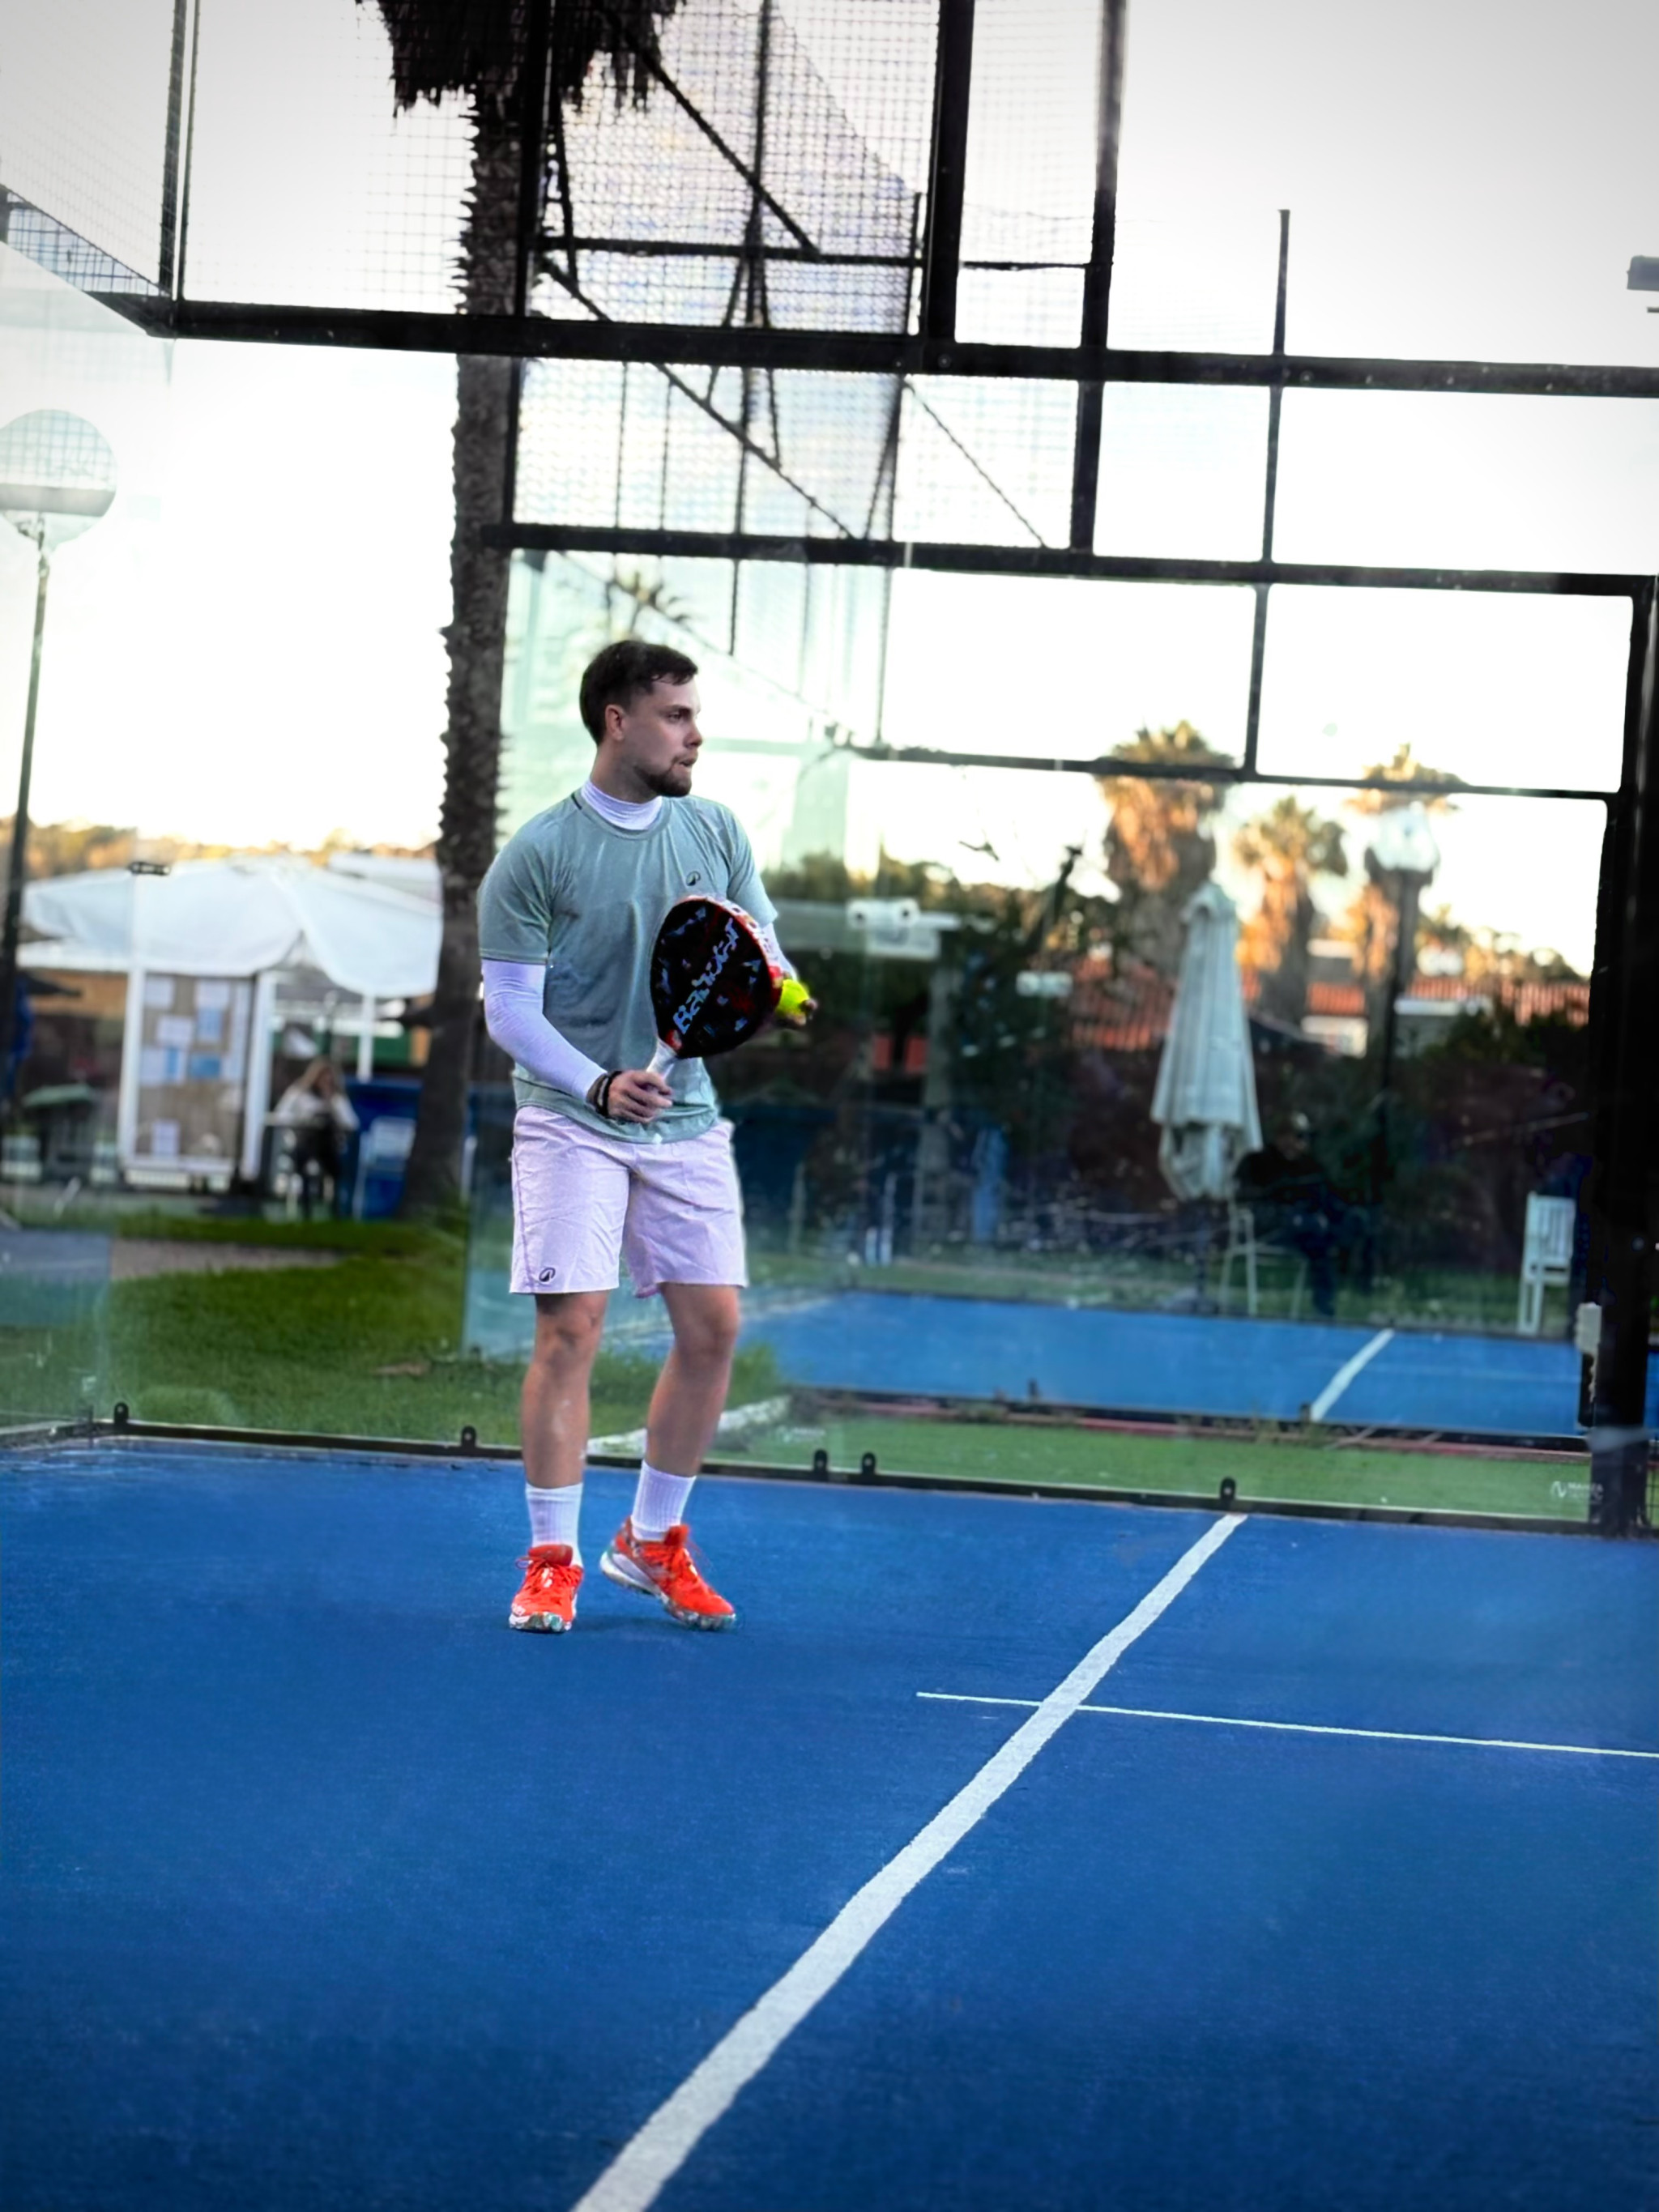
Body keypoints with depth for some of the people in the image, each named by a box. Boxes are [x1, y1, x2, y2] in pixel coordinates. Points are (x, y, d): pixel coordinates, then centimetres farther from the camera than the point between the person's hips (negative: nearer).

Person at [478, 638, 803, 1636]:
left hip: (686, 1122, 5)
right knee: (571, 1327, -11)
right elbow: (509, 1008, -9)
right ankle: (553, 1561, 0)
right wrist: (599, 1084, -24)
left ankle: (653, 1540, 20)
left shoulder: (717, 832, 4)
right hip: (571, 1124, -5)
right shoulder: (538, 854, -10)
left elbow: (767, 958, 9)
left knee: (714, 1327, 3)